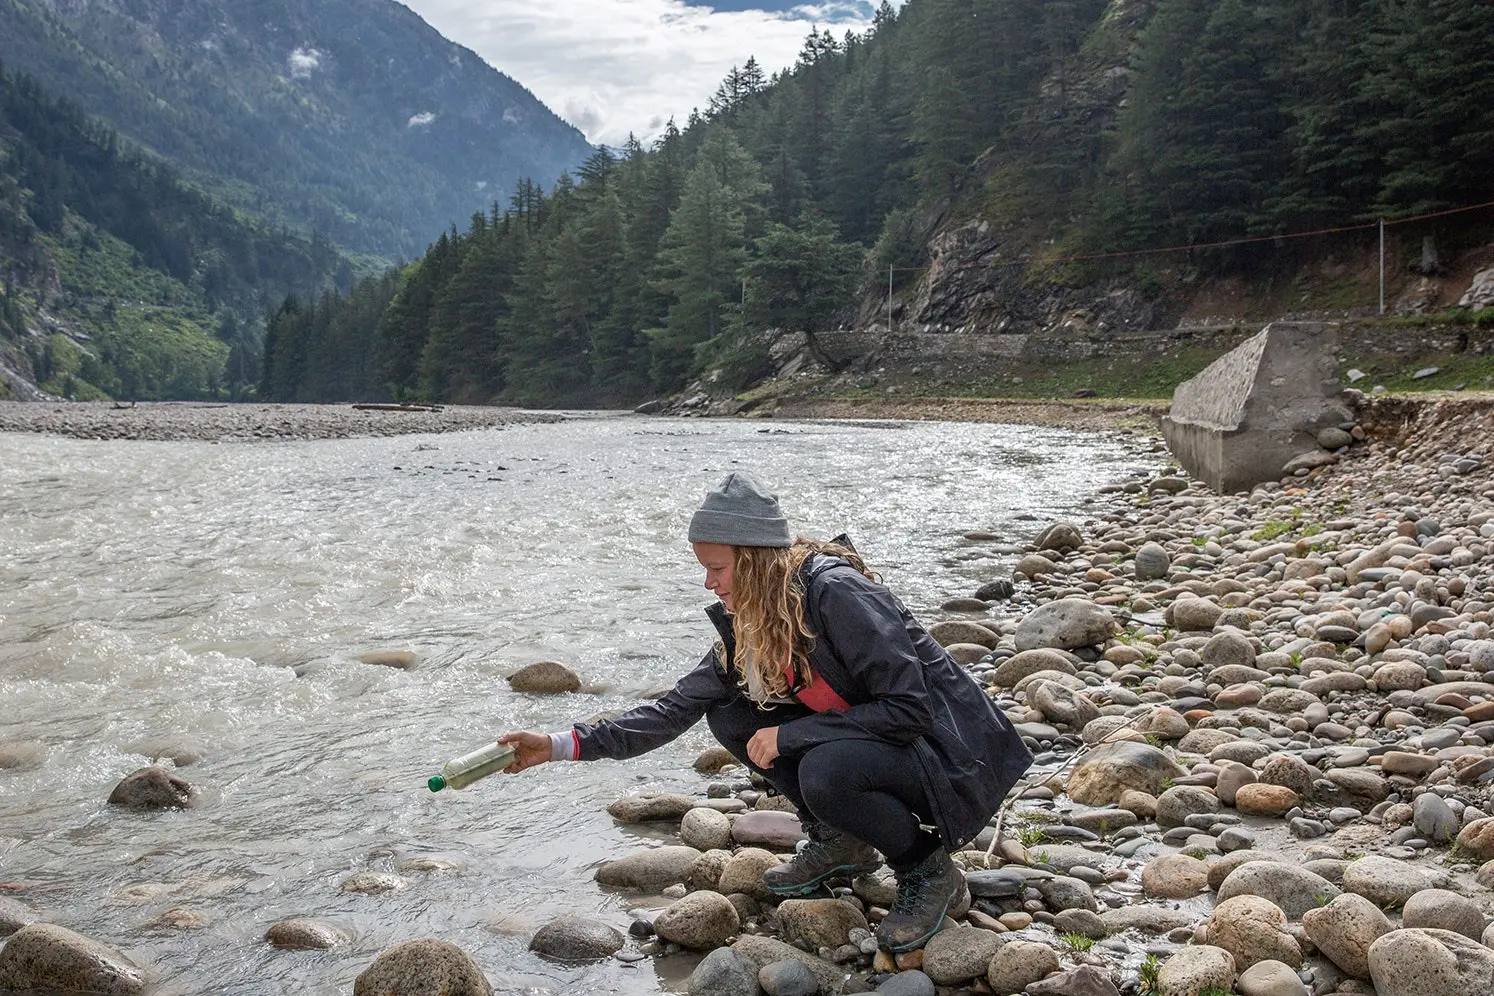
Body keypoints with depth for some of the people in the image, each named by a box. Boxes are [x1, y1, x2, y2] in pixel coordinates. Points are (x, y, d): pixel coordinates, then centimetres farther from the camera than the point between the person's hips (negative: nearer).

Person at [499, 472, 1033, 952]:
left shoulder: (837, 594, -26)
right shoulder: (748, 626, -1)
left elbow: (908, 709, -27)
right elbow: (677, 709, 1)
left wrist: (789, 735, -23)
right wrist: (560, 745, -5)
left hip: (947, 751, -8)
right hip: (863, 741, 8)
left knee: (825, 772, -35)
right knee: (732, 715, -3)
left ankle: (931, 874, -7)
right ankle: (840, 841, 10)